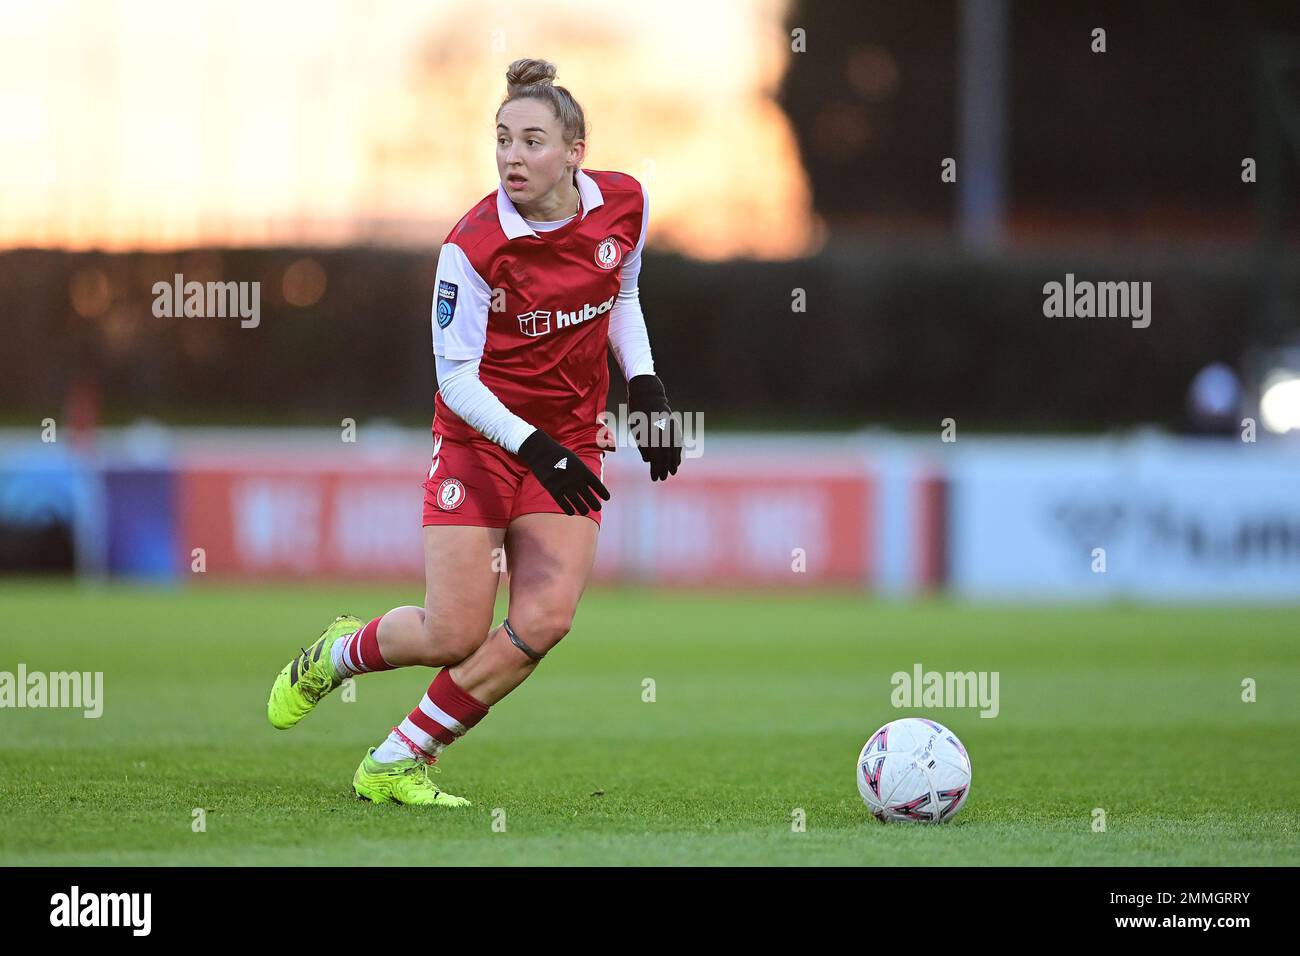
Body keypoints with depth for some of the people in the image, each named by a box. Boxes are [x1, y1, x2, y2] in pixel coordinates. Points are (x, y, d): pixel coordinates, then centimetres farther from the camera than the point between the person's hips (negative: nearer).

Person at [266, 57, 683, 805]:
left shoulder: (623, 204, -8)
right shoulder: (474, 246, -21)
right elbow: (456, 378, -17)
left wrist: (645, 386, 1)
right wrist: (529, 445, -30)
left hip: (570, 442, 4)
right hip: (480, 439, -4)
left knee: (544, 622, -12)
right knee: (455, 637, -7)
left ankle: (397, 764, 2)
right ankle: (336, 654, 28)